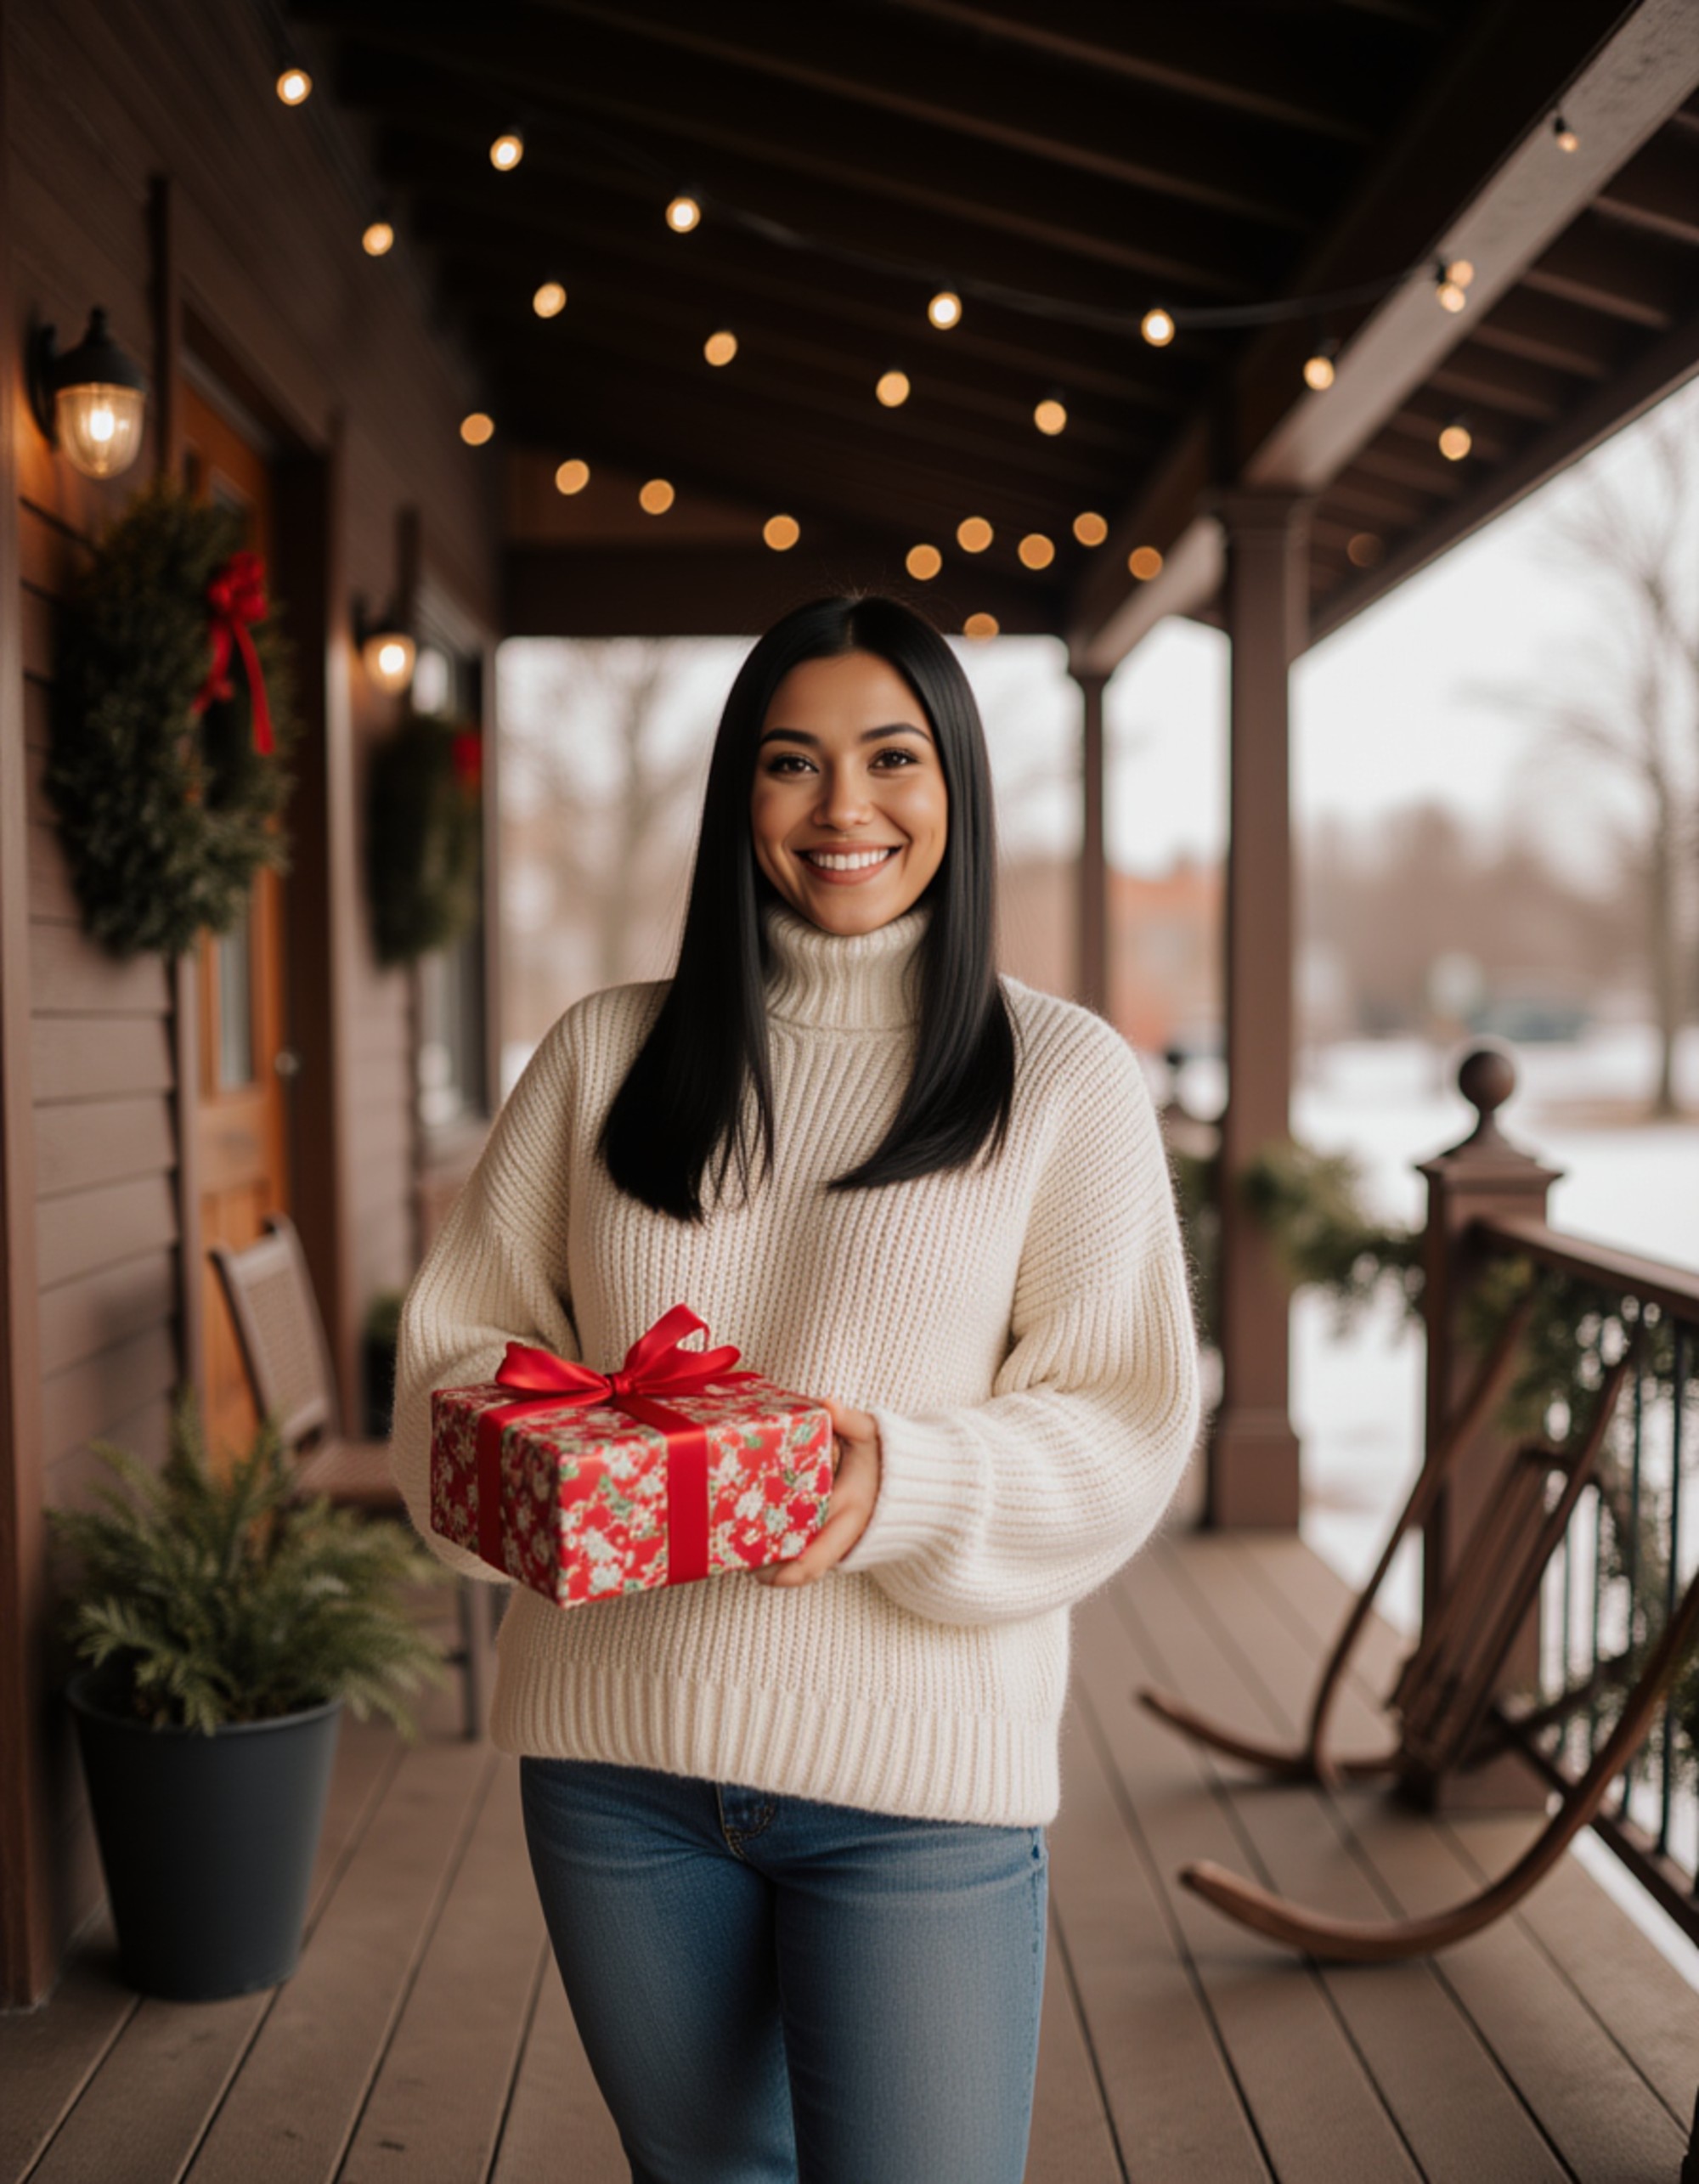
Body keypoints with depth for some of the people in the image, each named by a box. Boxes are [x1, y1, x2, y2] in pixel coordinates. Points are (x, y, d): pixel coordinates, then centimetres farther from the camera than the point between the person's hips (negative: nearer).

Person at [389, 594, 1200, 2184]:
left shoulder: (1062, 1075, -1)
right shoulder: (608, 1052, 6)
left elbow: (1123, 1420, -4)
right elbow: (459, 1340, 8)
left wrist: (908, 1486, -23)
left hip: (913, 1764, -2)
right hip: (612, 1749, 3)